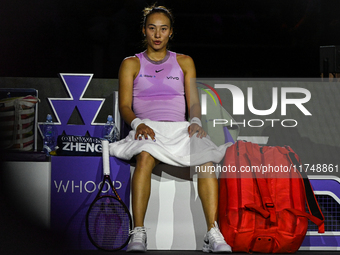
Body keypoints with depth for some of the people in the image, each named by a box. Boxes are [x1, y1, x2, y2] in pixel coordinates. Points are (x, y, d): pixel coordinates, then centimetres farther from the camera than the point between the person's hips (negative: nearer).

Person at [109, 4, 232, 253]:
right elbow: (125, 105, 7)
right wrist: (137, 123, -15)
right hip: (147, 128, -2)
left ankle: (213, 234, -38)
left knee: (207, 159, -32)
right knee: (145, 157, -39)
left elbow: (194, 102, 15)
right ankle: (138, 234, -42)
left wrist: (196, 121, -8)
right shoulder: (131, 64, 17)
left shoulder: (184, 62, 22)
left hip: (179, 128, 2)